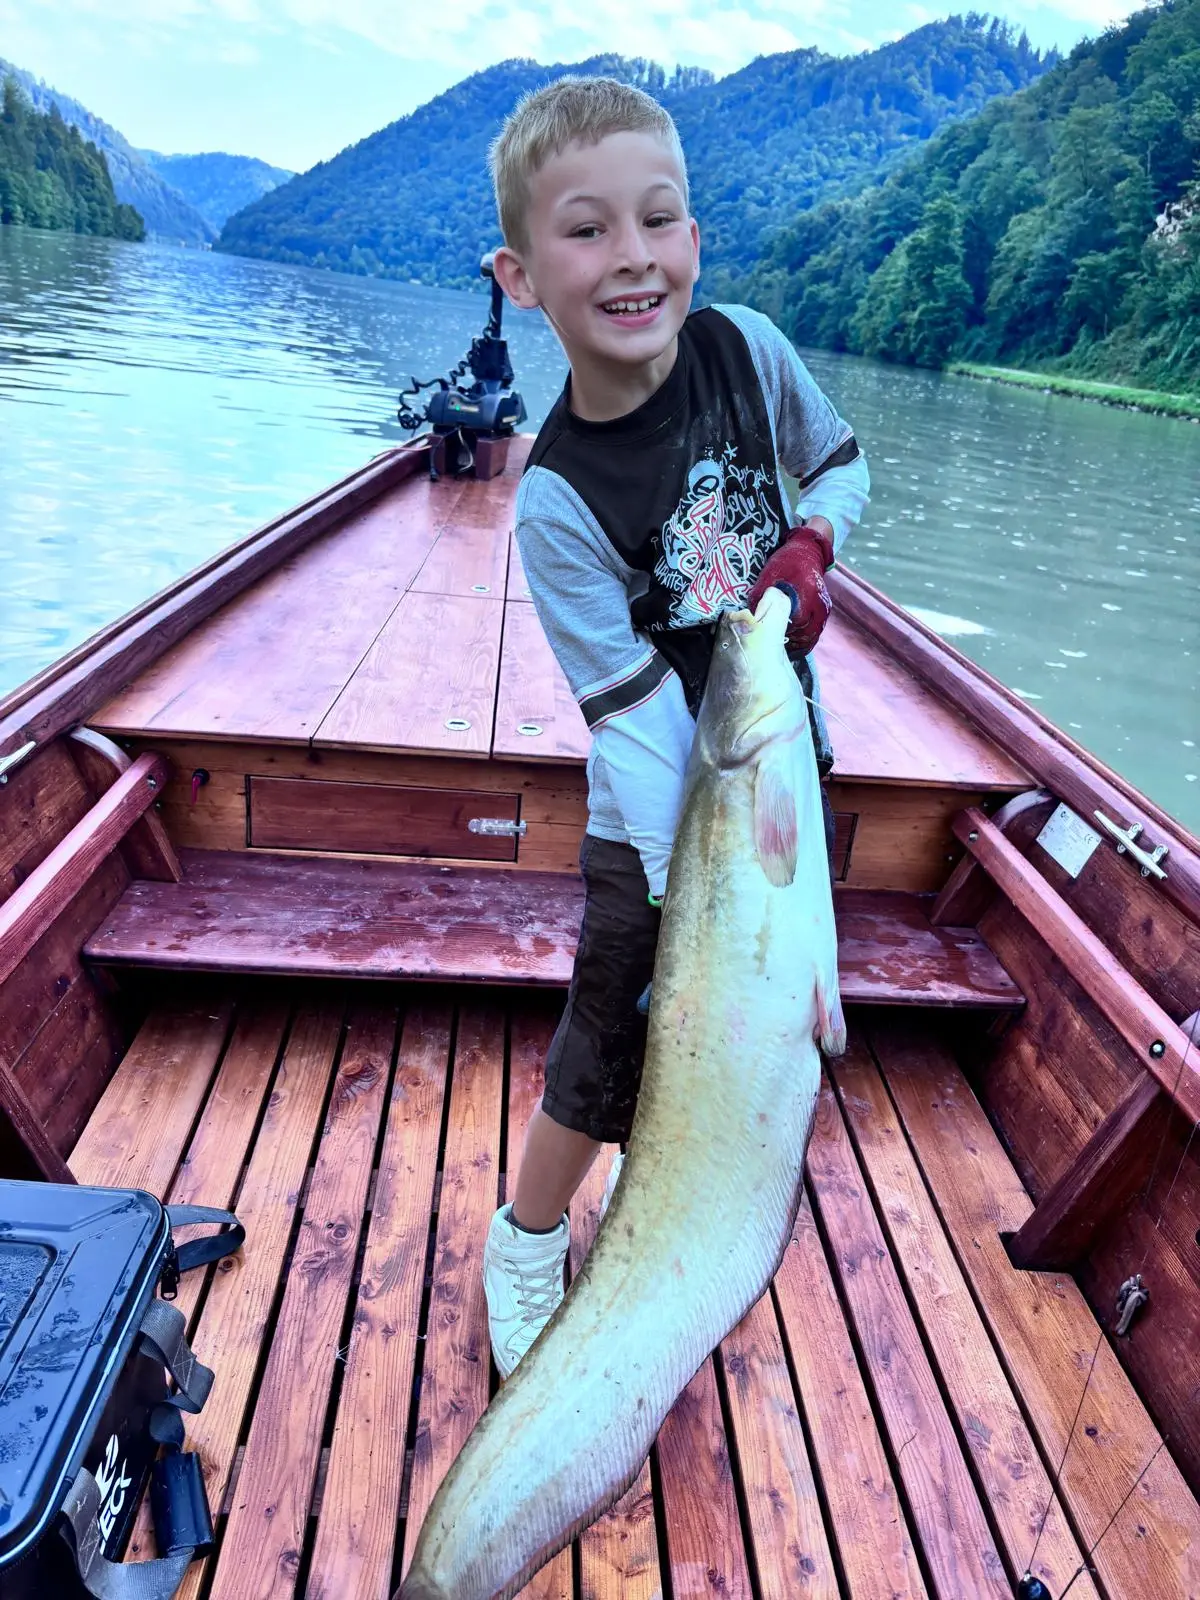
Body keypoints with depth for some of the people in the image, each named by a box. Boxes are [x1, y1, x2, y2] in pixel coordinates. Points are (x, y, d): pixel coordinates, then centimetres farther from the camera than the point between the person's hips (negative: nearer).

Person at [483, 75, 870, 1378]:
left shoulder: (745, 346, -10)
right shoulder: (557, 499, -23)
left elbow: (839, 463, 9)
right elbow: (637, 707, -25)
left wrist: (808, 547, -12)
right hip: (657, 814, -5)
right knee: (611, 1054, 3)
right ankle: (527, 1241, 34)